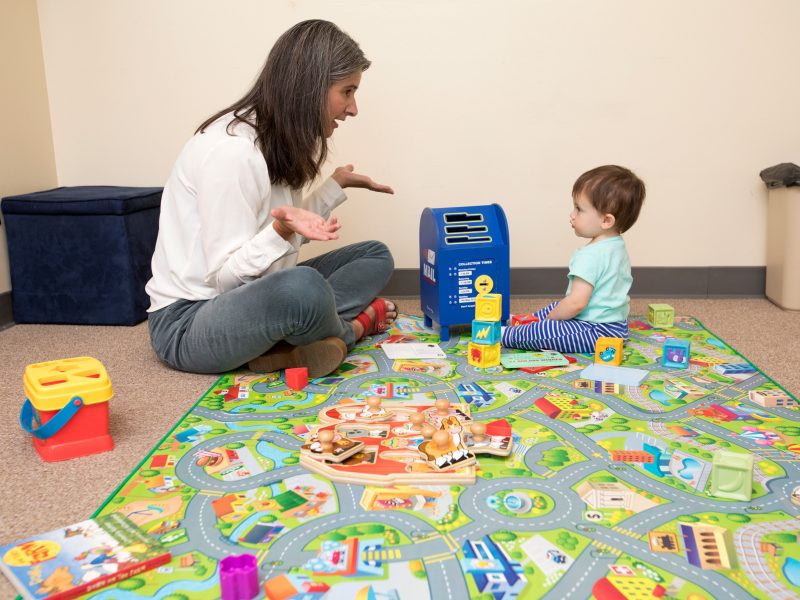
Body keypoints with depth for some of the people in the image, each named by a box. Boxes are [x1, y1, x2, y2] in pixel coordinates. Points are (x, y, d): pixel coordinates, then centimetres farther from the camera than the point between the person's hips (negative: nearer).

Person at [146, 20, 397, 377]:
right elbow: (224, 276, -20)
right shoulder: (232, 150, -22)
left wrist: (336, 184, 15)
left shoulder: (282, 141, 6)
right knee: (304, 286, -39)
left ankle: (287, 343, -15)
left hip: (250, 296, 10)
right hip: (189, 319, -9)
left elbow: (287, 234, 8)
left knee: (376, 256, 6)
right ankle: (350, 329, -5)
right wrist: (282, 230, -35)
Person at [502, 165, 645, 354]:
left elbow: (577, 302, -28)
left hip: (599, 331, -11)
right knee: (554, 308, 30)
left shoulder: (590, 255, -25)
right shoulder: (618, 246, 8)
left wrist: (549, 319, -12)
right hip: (617, 321, 11)